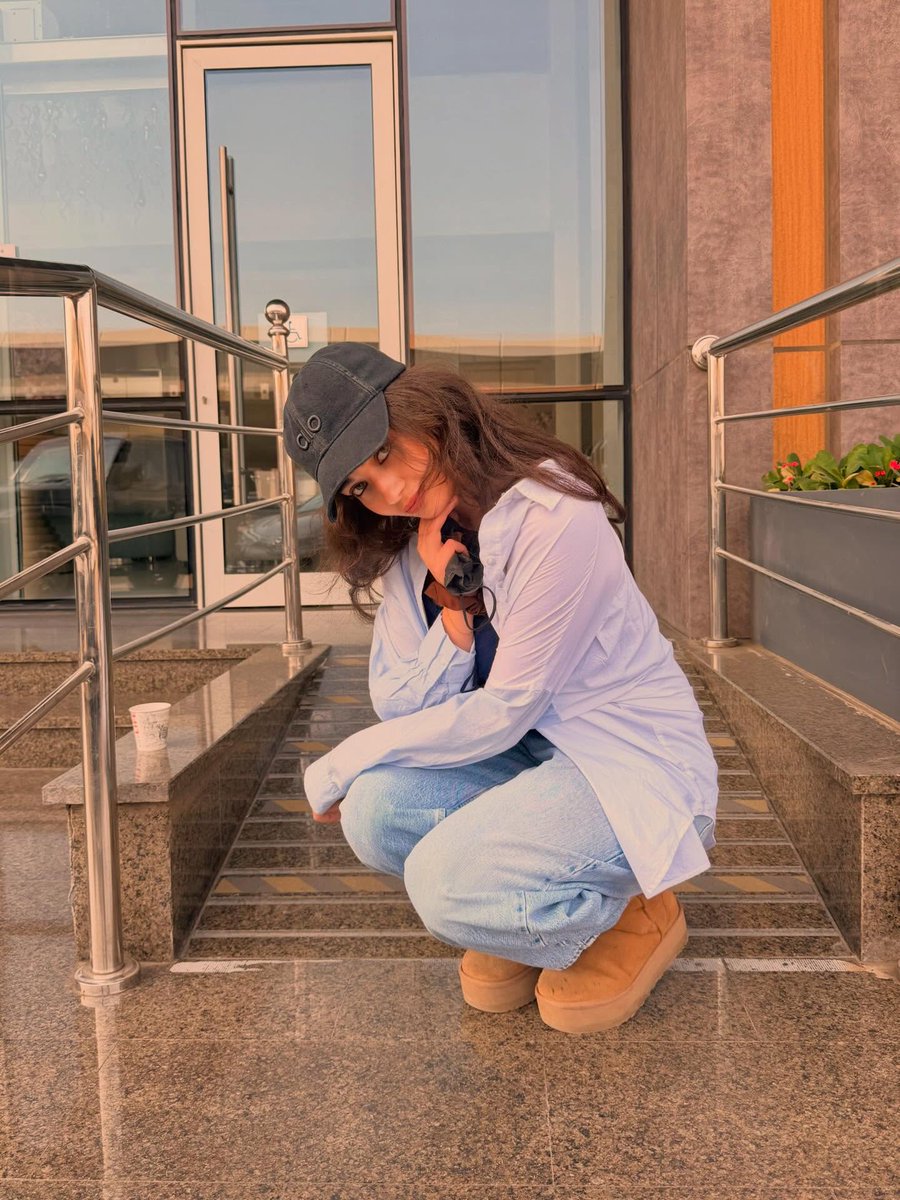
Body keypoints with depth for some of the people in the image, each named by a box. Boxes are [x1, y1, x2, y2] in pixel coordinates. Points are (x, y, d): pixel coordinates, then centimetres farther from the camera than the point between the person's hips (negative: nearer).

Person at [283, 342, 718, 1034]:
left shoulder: (555, 518, -24)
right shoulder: (406, 546, 1)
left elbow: (499, 714, -20)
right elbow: (400, 708, -4)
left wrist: (336, 768, -11)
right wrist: (454, 617, -23)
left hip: (633, 765, -7)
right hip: (526, 754, 7)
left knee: (448, 883, -26)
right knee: (375, 810, -19)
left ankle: (635, 916, 2)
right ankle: (514, 930, 7)